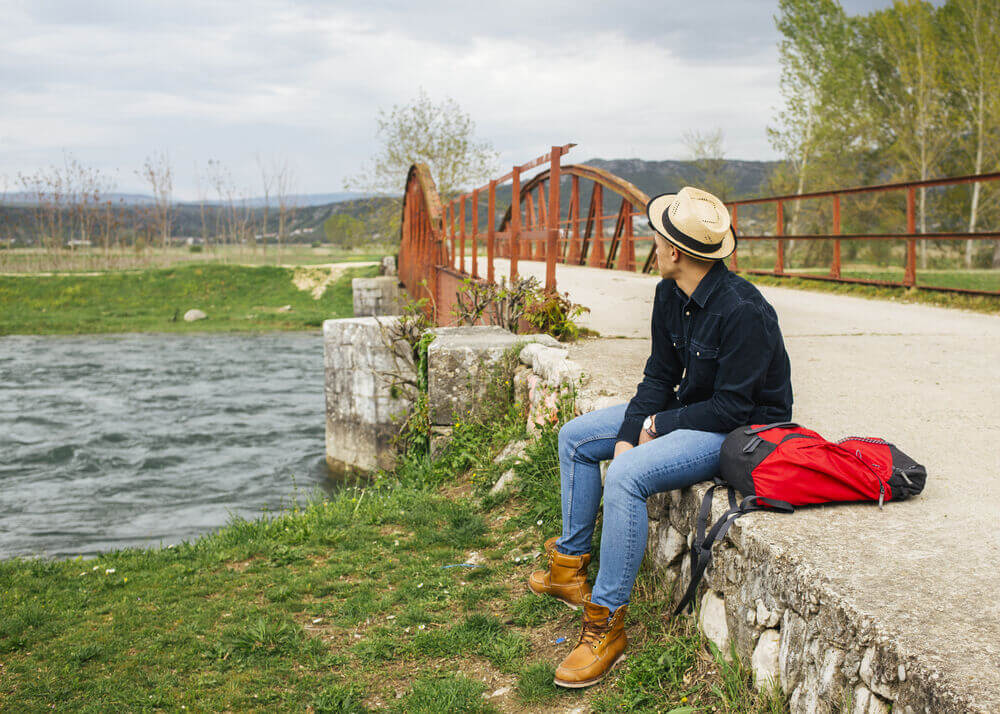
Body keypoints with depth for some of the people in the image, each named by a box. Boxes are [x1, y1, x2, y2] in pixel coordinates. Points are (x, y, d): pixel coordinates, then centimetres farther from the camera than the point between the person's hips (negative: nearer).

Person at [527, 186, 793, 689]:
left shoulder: (742, 312, -28)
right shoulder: (669, 296, -1)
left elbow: (732, 407, -26)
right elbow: (659, 375, 5)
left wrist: (657, 426, -18)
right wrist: (628, 435, -9)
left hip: (745, 430, -10)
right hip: (690, 410, 10)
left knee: (627, 476, -31)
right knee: (575, 438, 9)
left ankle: (606, 623, -20)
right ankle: (570, 565, 20)